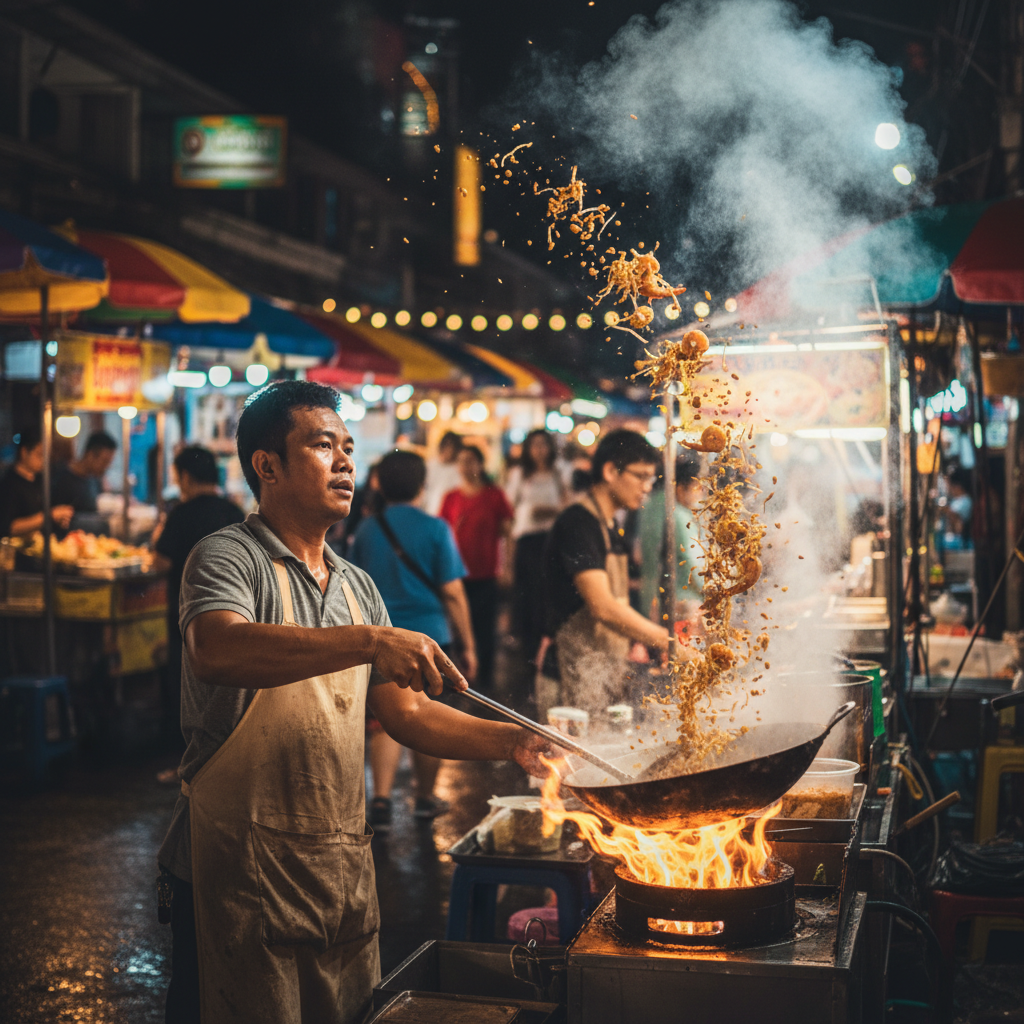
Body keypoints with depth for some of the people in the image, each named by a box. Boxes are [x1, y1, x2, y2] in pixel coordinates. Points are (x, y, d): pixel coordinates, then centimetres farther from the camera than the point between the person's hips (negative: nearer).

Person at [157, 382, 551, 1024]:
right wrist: (370, 641, -36)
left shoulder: (358, 587, 15)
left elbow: (406, 713, 14)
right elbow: (215, 651, -30)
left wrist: (509, 742, -1)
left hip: (344, 868, 7)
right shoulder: (228, 557, -8)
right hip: (242, 868, -7)